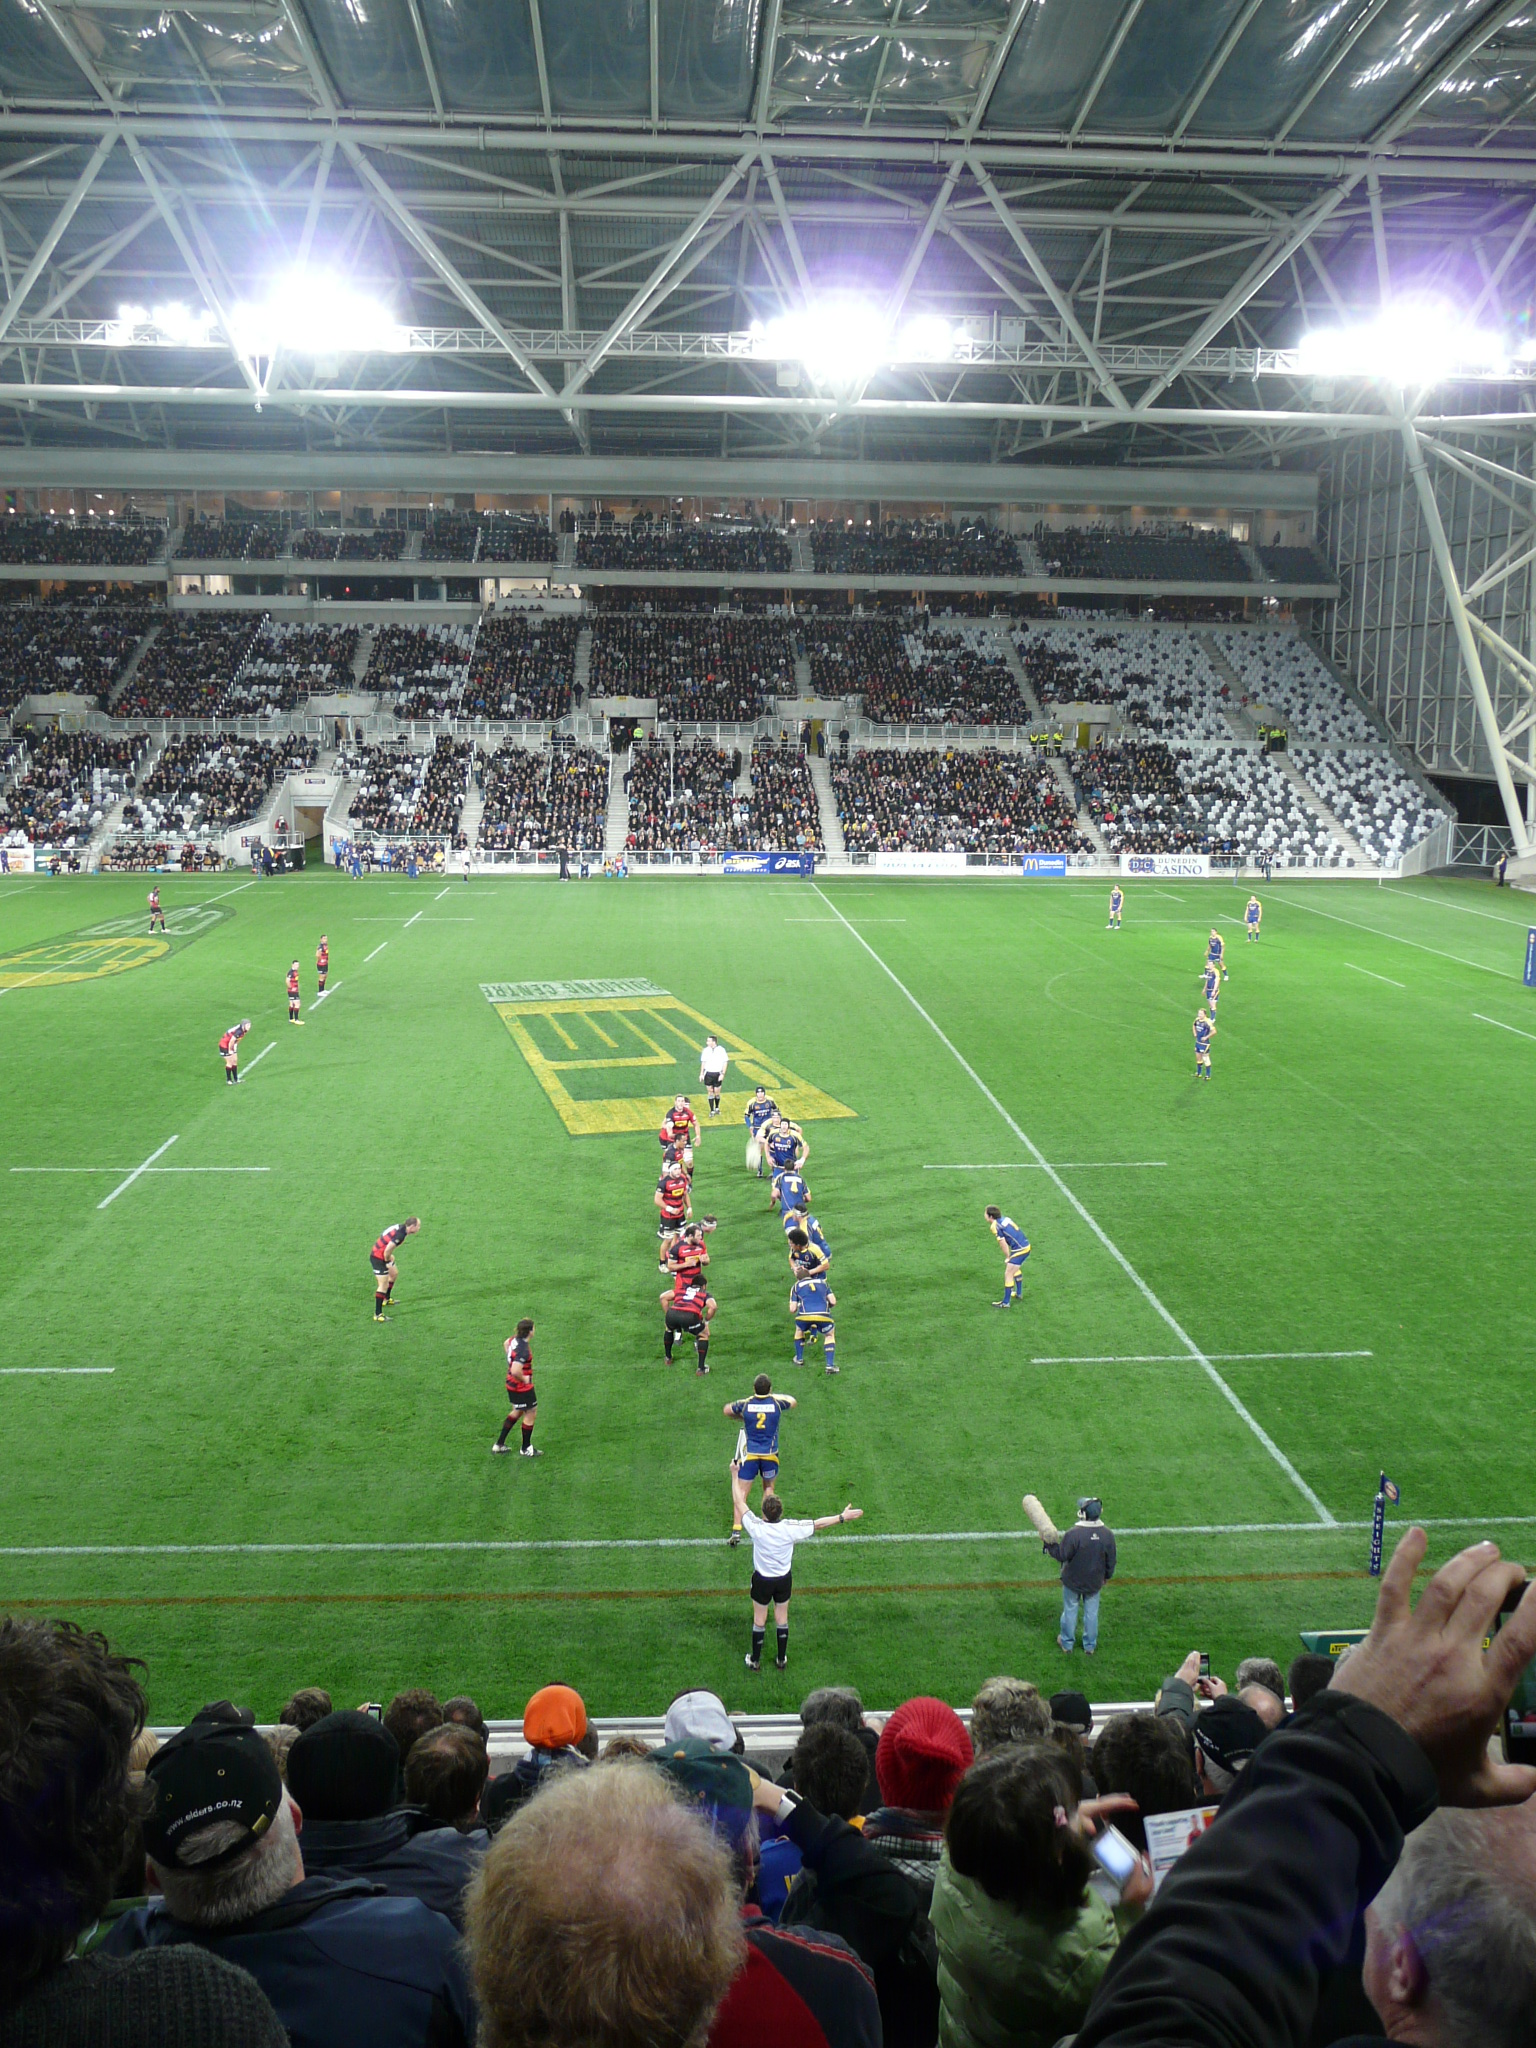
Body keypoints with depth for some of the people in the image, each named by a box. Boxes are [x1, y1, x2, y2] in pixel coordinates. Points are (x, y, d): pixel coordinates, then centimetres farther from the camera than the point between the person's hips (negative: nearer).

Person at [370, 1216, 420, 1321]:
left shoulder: (399, 1227, 1)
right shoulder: (400, 1235, -28)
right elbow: (387, 1250, -33)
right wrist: (388, 1262, -16)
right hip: (378, 1258, -10)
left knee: (394, 1273, 28)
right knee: (383, 1286, -8)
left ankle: (386, 1299, 45)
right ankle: (378, 1314, -5)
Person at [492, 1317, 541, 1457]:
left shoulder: (514, 1339, -4)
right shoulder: (523, 1349, -32)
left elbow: (506, 1344, 21)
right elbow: (515, 1372, -40)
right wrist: (524, 1379, -22)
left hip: (512, 1385, 9)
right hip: (522, 1387, -9)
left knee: (517, 1412, 26)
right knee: (531, 1414, 10)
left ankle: (499, 1444, 33)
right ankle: (525, 1449, 26)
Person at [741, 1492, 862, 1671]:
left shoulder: (756, 1527, -29)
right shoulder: (790, 1528, -24)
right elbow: (818, 1524, -13)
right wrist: (843, 1517, -2)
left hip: (762, 1581, -2)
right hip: (784, 1579, 2)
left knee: (759, 1620, 16)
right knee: (782, 1618, 20)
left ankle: (755, 1661, 30)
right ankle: (782, 1660, 34)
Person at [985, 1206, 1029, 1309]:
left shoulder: (995, 1226, -13)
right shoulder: (1005, 1219, 12)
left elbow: (1004, 1244, -13)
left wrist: (1007, 1257, 1)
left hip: (1019, 1250, -9)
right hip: (1026, 1245, 9)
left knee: (1008, 1274, -3)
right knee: (1016, 1268, 31)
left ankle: (1006, 1302, 1)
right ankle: (1019, 1293, 45)